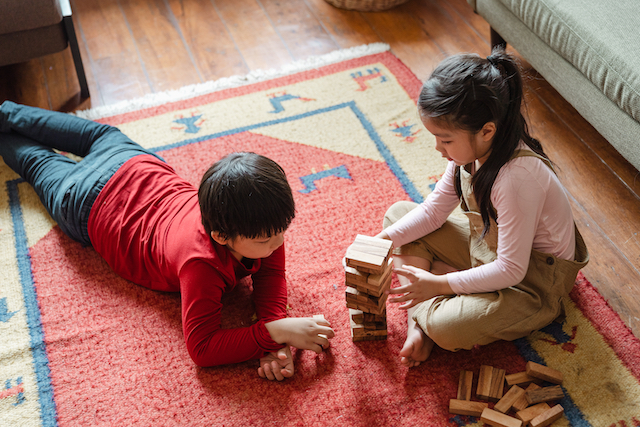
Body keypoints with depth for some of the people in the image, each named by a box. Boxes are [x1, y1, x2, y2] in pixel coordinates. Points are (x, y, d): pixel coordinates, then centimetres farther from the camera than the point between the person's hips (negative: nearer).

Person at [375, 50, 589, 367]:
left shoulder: (518, 177, -36)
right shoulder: (473, 148, -12)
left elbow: (511, 270, -30)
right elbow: (435, 209, 1)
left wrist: (439, 284, -25)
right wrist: (384, 240, -11)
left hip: (532, 278, -9)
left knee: (446, 328, -33)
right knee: (399, 212, 3)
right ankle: (417, 322, -8)